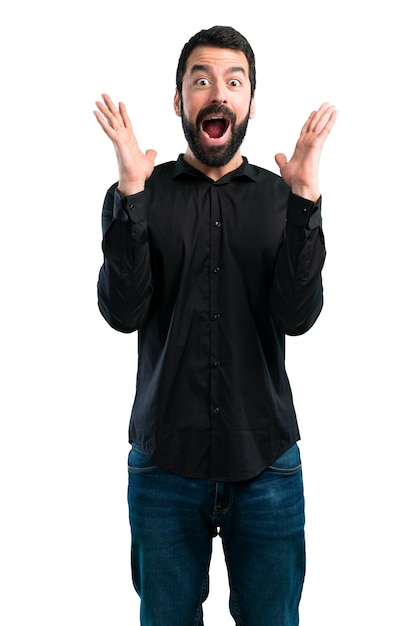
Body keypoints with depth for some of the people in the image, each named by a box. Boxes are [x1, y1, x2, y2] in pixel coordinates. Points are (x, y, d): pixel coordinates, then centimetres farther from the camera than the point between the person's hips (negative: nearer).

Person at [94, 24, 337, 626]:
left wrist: (305, 203, -20)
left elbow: (297, 316, -10)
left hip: (267, 465, 1)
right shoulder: (138, 197, 1)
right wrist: (131, 195, -21)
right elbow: (123, 313, -12)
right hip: (166, 463, 0)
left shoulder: (281, 197, 2)